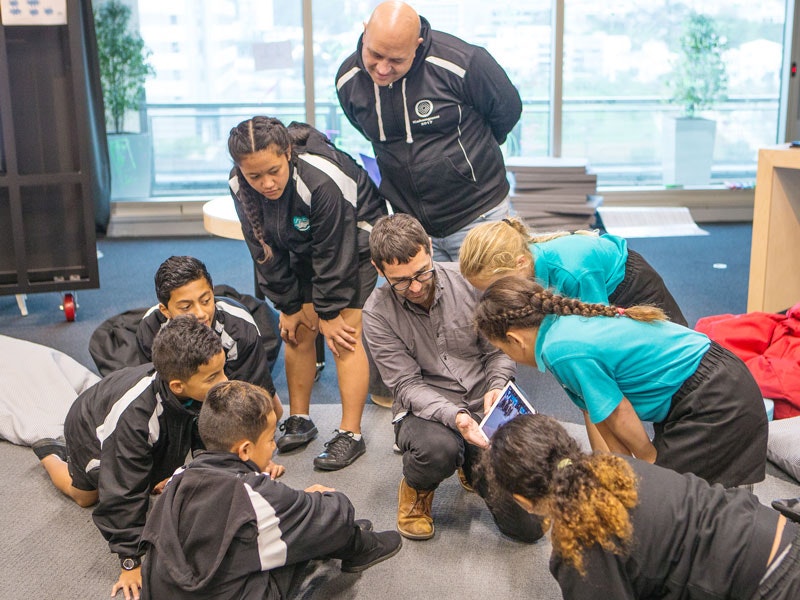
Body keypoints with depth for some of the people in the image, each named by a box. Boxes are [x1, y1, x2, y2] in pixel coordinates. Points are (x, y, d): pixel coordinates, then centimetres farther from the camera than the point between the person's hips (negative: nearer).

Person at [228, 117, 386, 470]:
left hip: (353, 238, -6)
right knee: (296, 331, 4)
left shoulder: (323, 180, -38)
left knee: (344, 335, -12)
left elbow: (333, 255, -27)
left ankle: (351, 434, -3)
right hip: (303, 247, 6)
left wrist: (330, 313, -18)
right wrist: (288, 306, -4)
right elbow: (265, 251, -7)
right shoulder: (241, 187, -20)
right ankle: (299, 422, 20)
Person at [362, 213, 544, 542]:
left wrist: (497, 386, -18)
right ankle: (416, 489, 0)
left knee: (529, 525, -10)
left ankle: (473, 469, 24)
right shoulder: (378, 313, -9)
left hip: (483, 405, 2)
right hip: (425, 412, -2)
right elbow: (407, 385, -11)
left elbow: (498, 348, 2)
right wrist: (454, 416, -27)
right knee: (438, 448, -41)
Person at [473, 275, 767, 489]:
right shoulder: (570, 322, 7)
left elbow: (617, 415, -14)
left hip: (713, 403, -9)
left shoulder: (561, 350, -22)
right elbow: (595, 414, 9)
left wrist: (650, 461, 2)